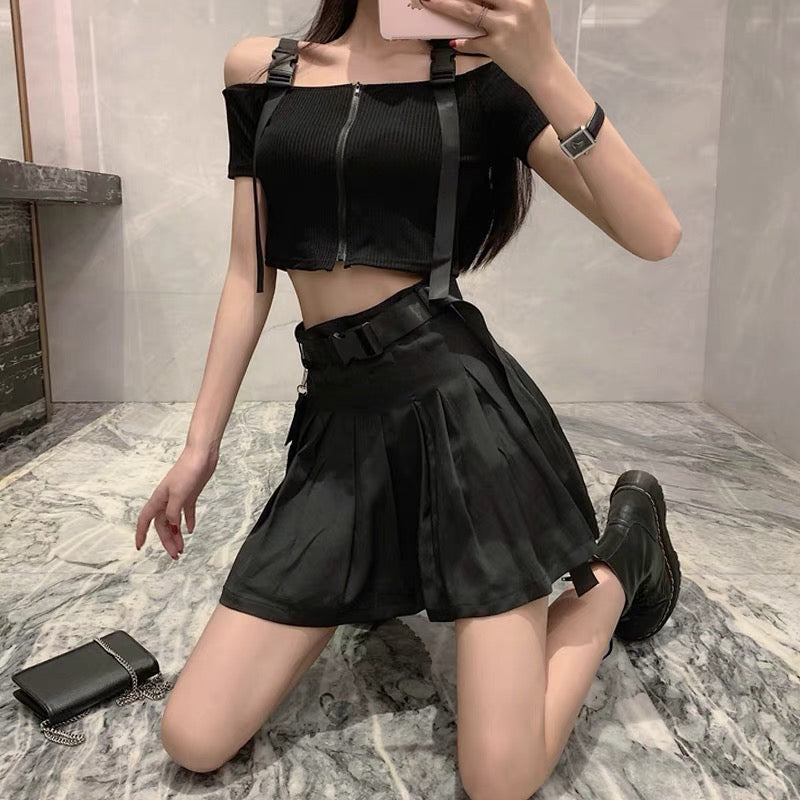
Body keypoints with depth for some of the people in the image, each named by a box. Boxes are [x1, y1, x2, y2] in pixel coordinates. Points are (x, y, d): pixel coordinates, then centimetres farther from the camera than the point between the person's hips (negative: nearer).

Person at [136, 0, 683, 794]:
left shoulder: (482, 71, 3)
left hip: (461, 398, -3)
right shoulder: (259, 70, 12)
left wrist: (545, 69, -15)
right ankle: (383, 580, 24)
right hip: (340, 417, 4)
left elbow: (655, 236, -5)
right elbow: (250, 274, 12)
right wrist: (201, 441, 11)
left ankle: (621, 551, 20)